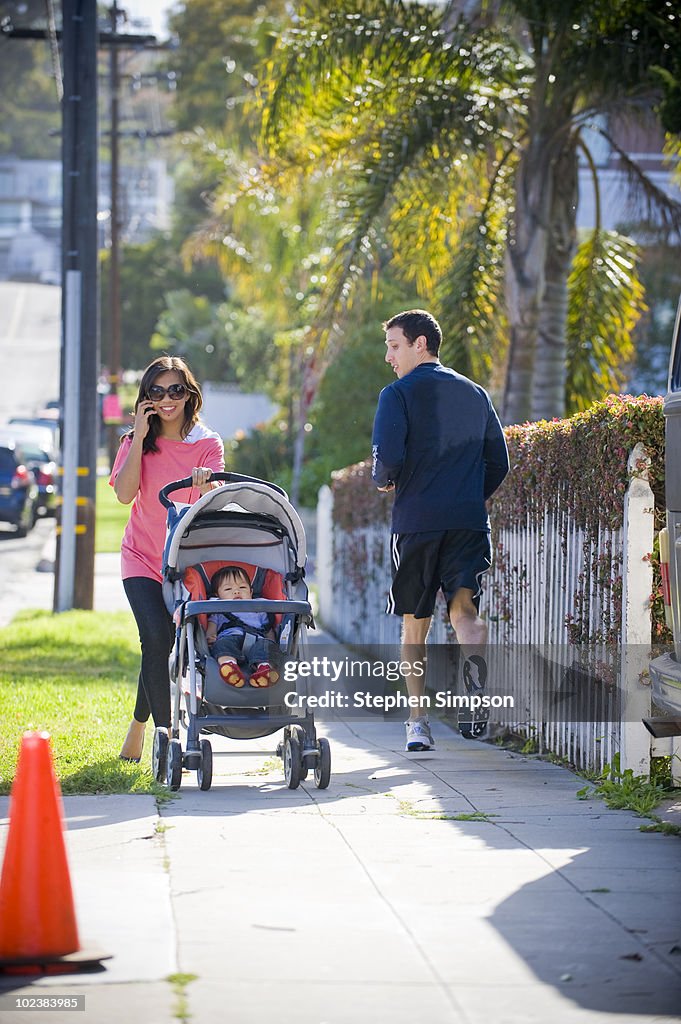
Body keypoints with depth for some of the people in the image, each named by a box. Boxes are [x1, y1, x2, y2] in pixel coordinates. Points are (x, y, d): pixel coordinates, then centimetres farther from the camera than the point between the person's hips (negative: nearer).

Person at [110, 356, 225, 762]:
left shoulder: (208, 444, -1)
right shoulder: (136, 442, 3)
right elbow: (125, 493, -12)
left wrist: (207, 484, -42)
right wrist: (140, 437, -12)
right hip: (142, 557, 0)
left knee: (160, 646, 2)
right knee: (158, 637, -20)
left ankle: (139, 725, 28)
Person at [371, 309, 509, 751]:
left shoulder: (399, 394, -2)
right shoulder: (475, 393, 14)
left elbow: (388, 456, -14)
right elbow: (499, 462, 15)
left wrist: (384, 481, 8)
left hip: (417, 521, -3)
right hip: (470, 520, 3)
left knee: (415, 623, 10)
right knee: (464, 606, -8)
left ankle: (419, 722, 13)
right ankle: (476, 664, -42)